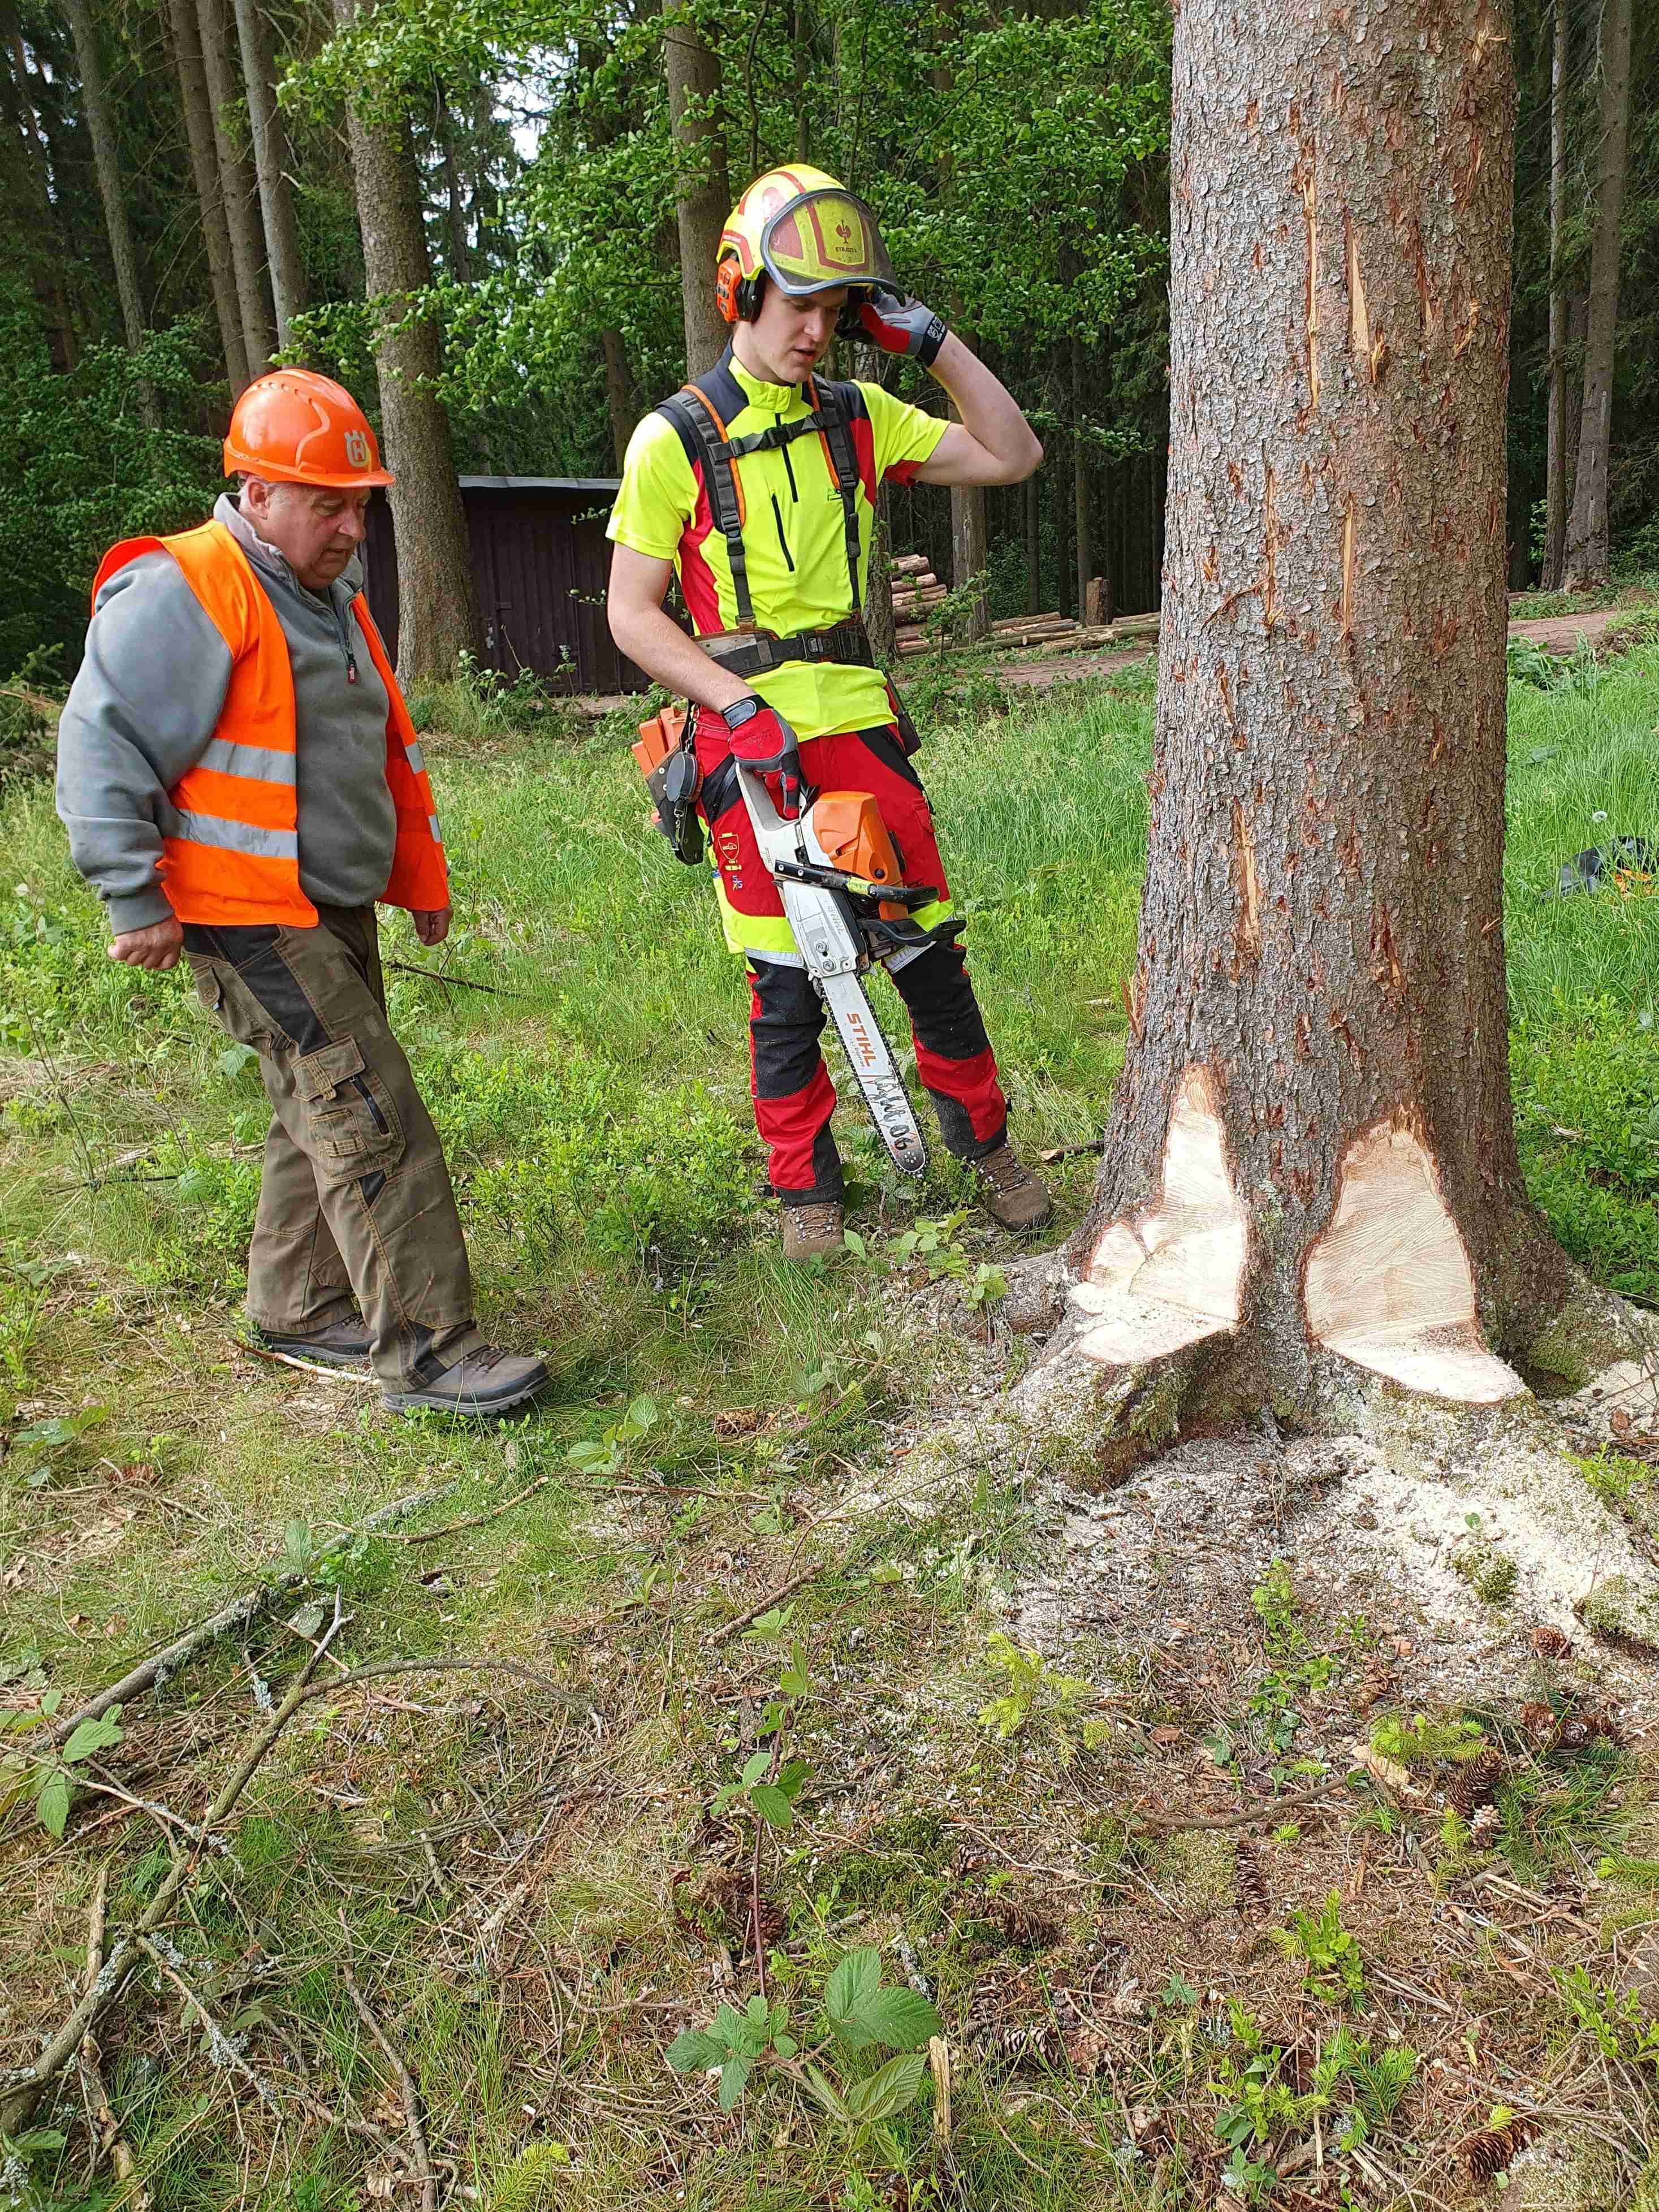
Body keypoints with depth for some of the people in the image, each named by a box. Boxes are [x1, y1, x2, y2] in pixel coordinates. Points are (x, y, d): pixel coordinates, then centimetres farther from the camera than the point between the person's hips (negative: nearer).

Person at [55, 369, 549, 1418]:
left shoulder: (332, 595, 16)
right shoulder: (181, 593, -13)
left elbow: (387, 746, 25)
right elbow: (102, 748, -15)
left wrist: (423, 874, 23)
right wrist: (138, 901, -16)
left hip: (336, 911, 9)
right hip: (248, 919, -9)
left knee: (325, 1111, 16)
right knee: (373, 1118, -12)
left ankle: (298, 1306, 32)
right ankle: (423, 1349, -5)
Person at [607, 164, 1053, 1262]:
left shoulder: (858, 418, 11)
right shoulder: (674, 439, -1)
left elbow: (1011, 458, 9)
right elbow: (633, 612, -3)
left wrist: (935, 343, 1)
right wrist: (739, 707, -16)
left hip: (860, 717, 3)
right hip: (748, 731, -3)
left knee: (927, 943, 4)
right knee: (785, 975, 0)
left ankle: (986, 1142, 23)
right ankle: (806, 1185, 17)